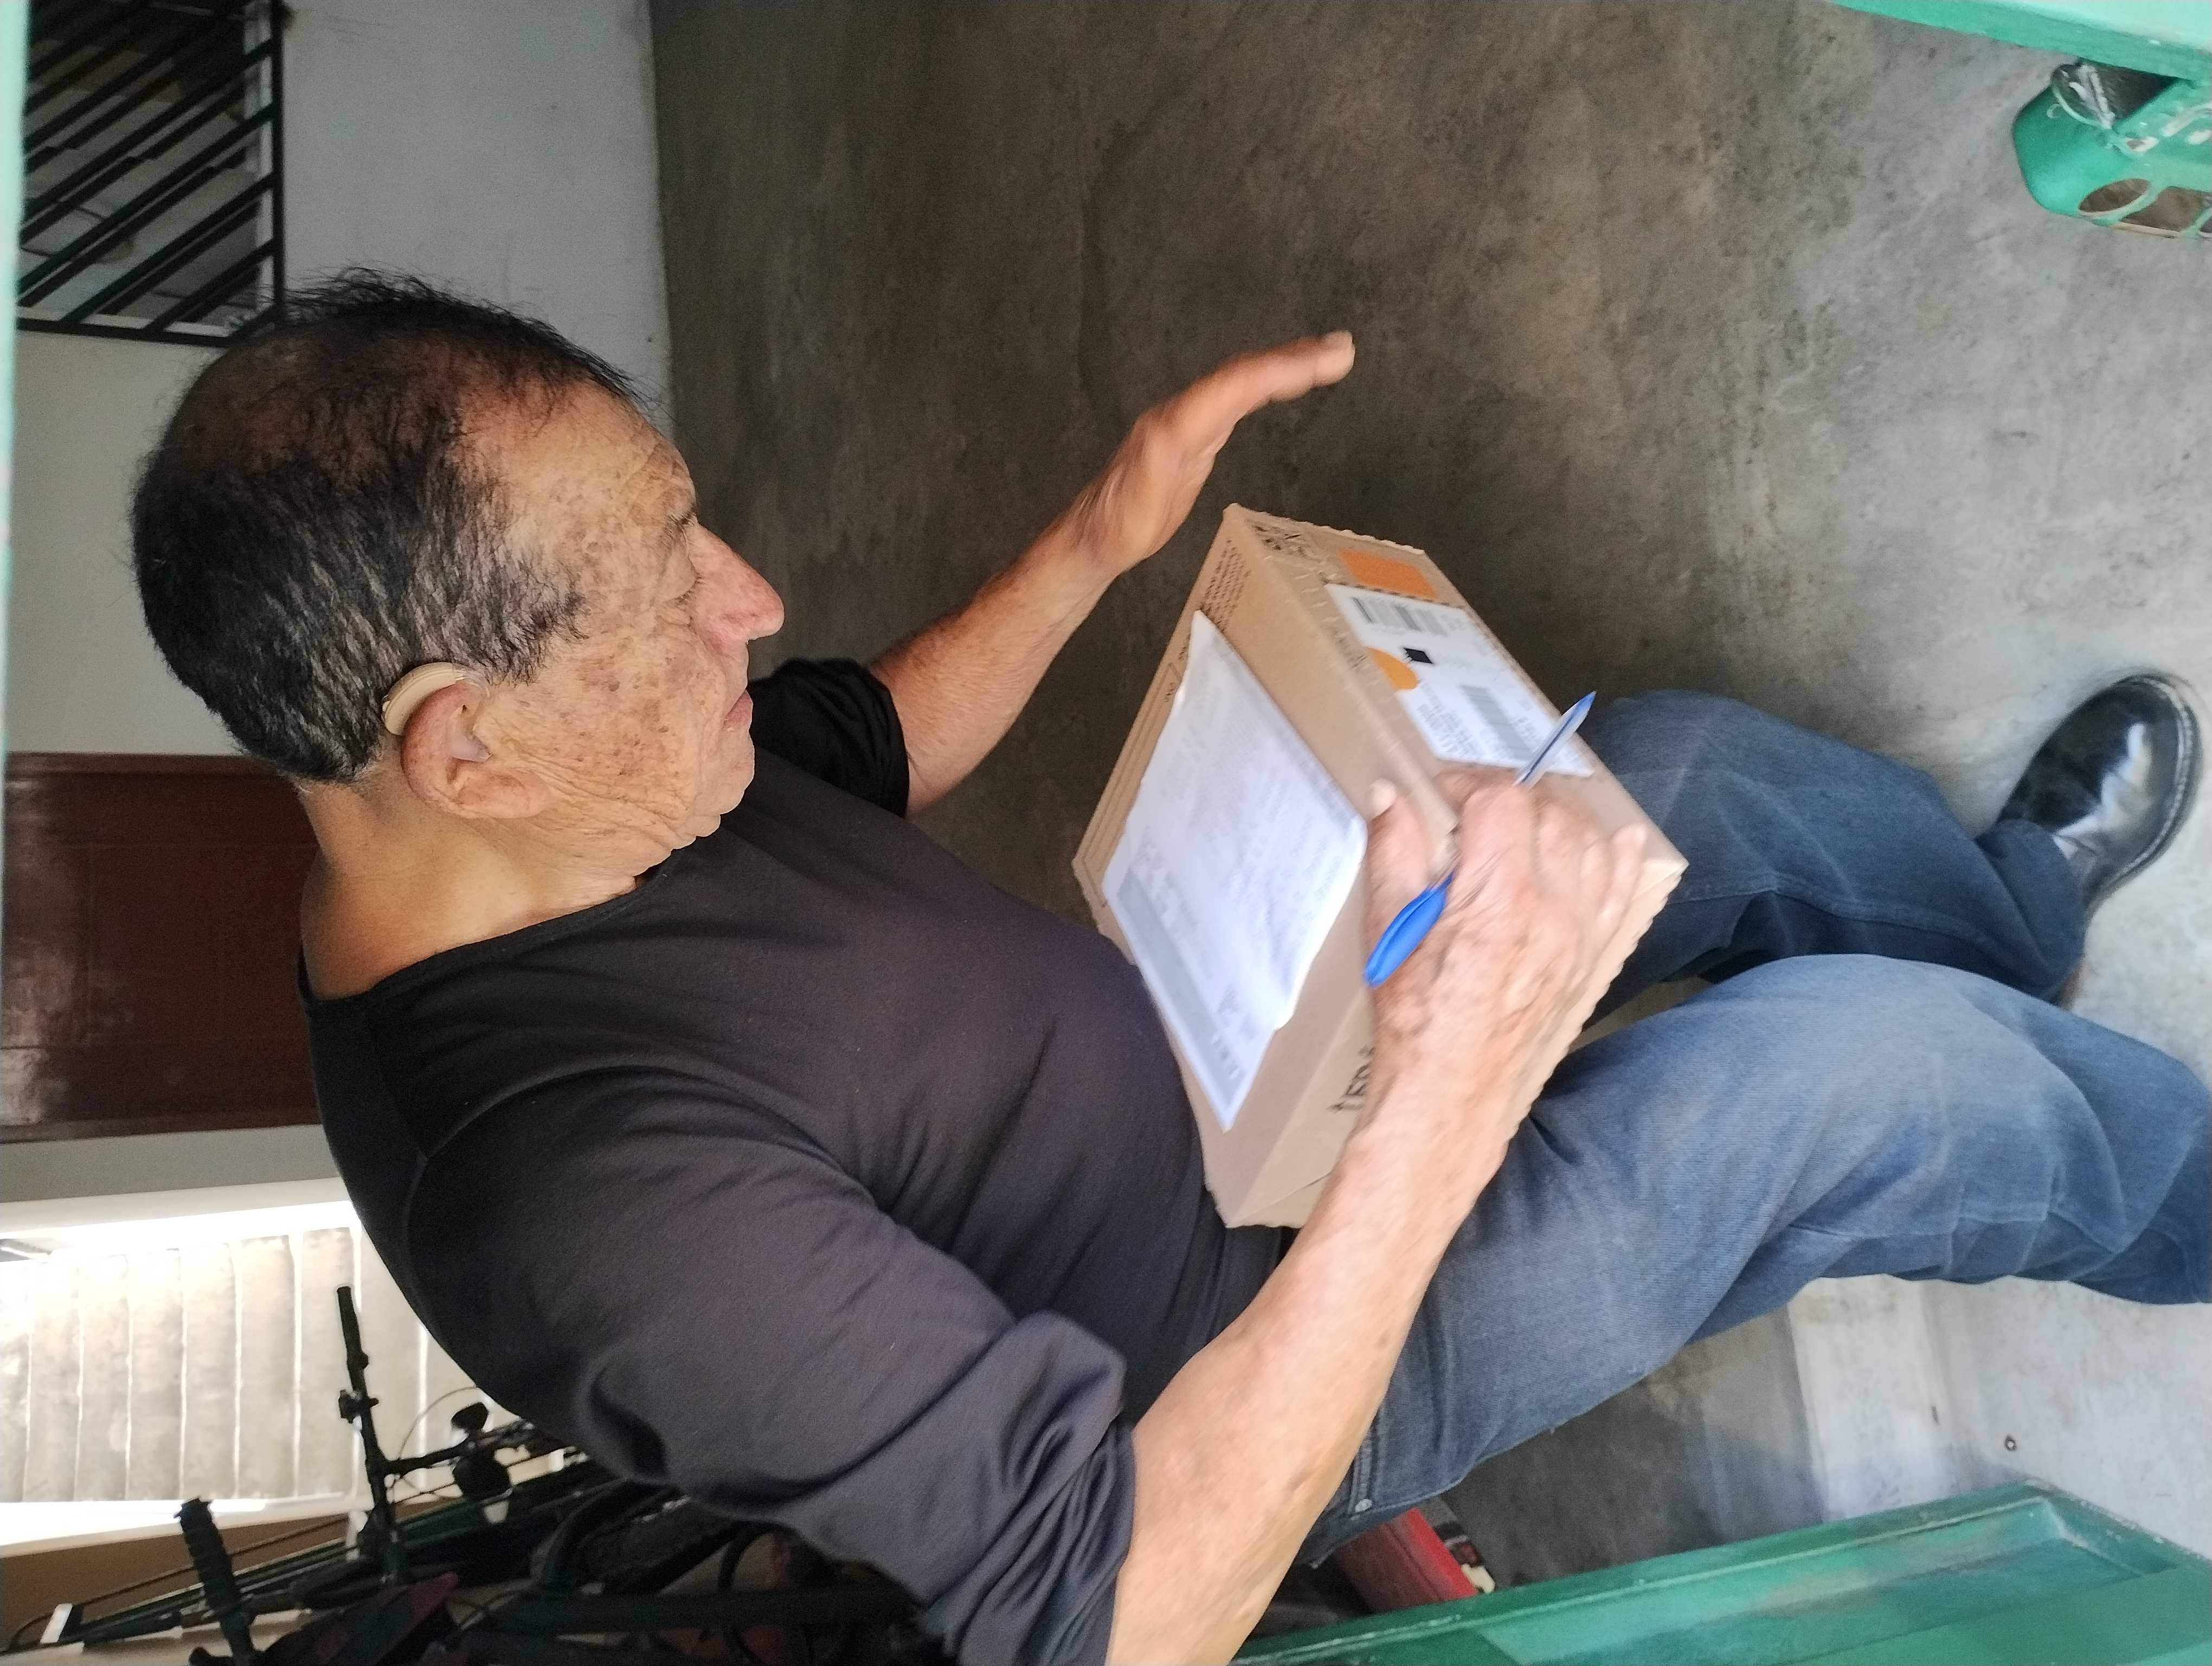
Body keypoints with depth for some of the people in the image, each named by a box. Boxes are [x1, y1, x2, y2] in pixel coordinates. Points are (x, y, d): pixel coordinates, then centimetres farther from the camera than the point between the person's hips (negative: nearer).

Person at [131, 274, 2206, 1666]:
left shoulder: (527, 827, -11)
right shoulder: (596, 1189, -38)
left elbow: (877, 740, 7)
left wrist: (1100, 541, -7)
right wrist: (1443, 1107, -42)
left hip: (1187, 1070, 8)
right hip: (1255, 1395, -7)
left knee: (1679, 754, 5)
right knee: (1863, 1060, -17)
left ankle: (2019, 904, 38)